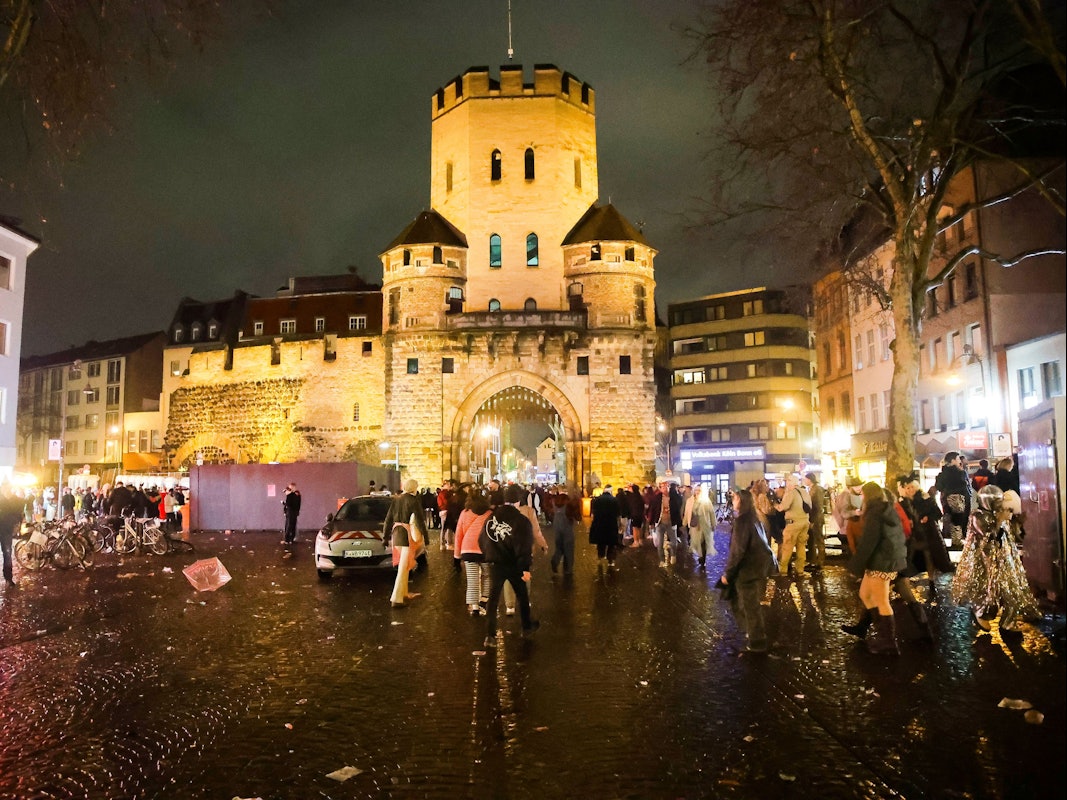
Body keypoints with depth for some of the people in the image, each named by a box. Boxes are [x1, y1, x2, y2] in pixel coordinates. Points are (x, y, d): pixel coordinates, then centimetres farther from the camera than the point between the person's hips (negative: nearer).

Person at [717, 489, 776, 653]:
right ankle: (757, 633, 34)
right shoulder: (755, 518, 7)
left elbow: (737, 550, -22)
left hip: (749, 569, -9)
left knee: (750, 606, 6)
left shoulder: (742, 521, -21)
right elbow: (765, 541, 16)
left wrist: (727, 573, -15)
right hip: (760, 566, 9)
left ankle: (757, 643, 17)